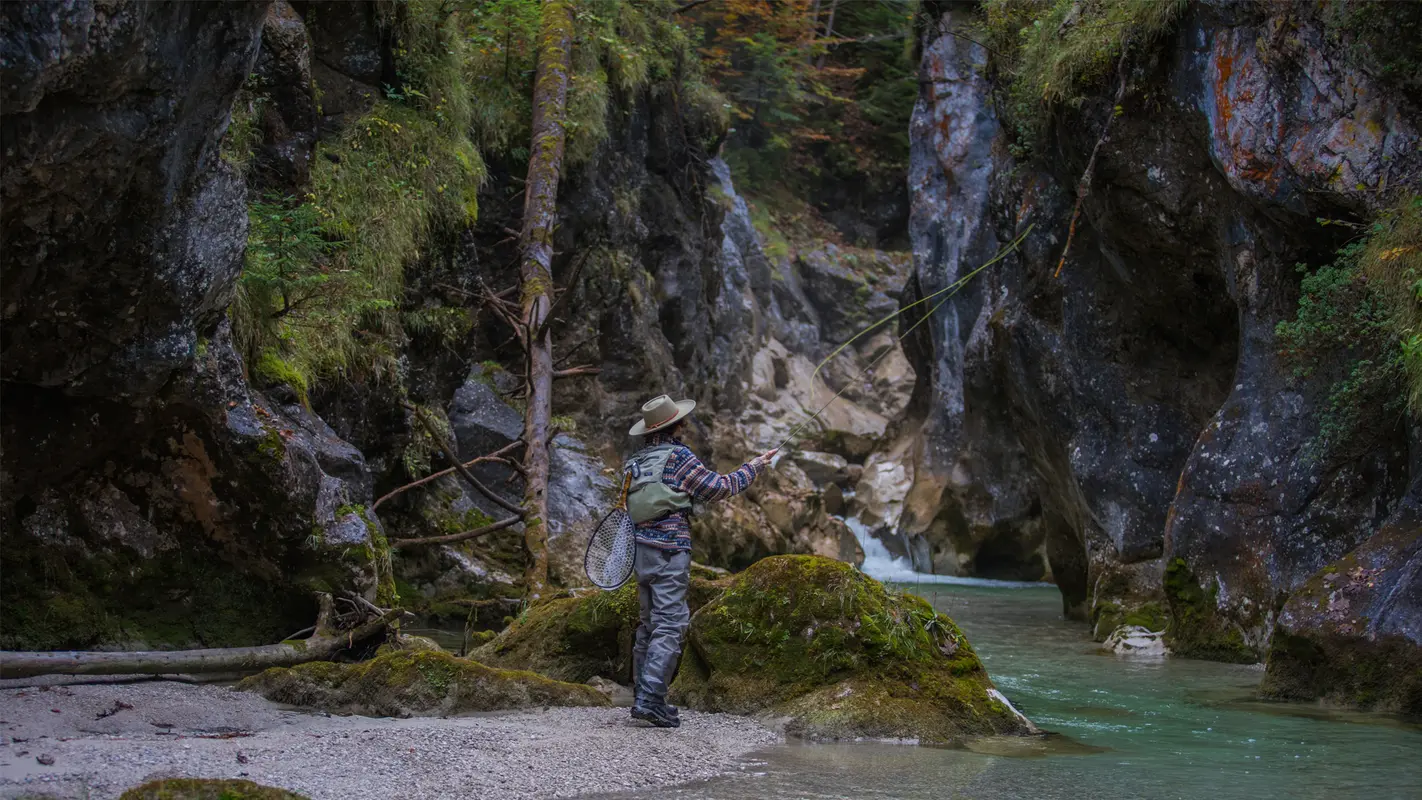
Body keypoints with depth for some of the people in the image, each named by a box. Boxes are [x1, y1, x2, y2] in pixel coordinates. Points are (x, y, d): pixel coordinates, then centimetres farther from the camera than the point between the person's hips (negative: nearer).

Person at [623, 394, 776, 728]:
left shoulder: (633, 463, 13)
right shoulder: (677, 457, -9)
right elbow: (719, 487, -4)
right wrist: (753, 467, 8)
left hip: (641, 550, 8)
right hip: (670, 550, -8)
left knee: (649, 625, 14)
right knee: (669, 626, -9)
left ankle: (644, 698, 17)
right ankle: (650, 699, -17)